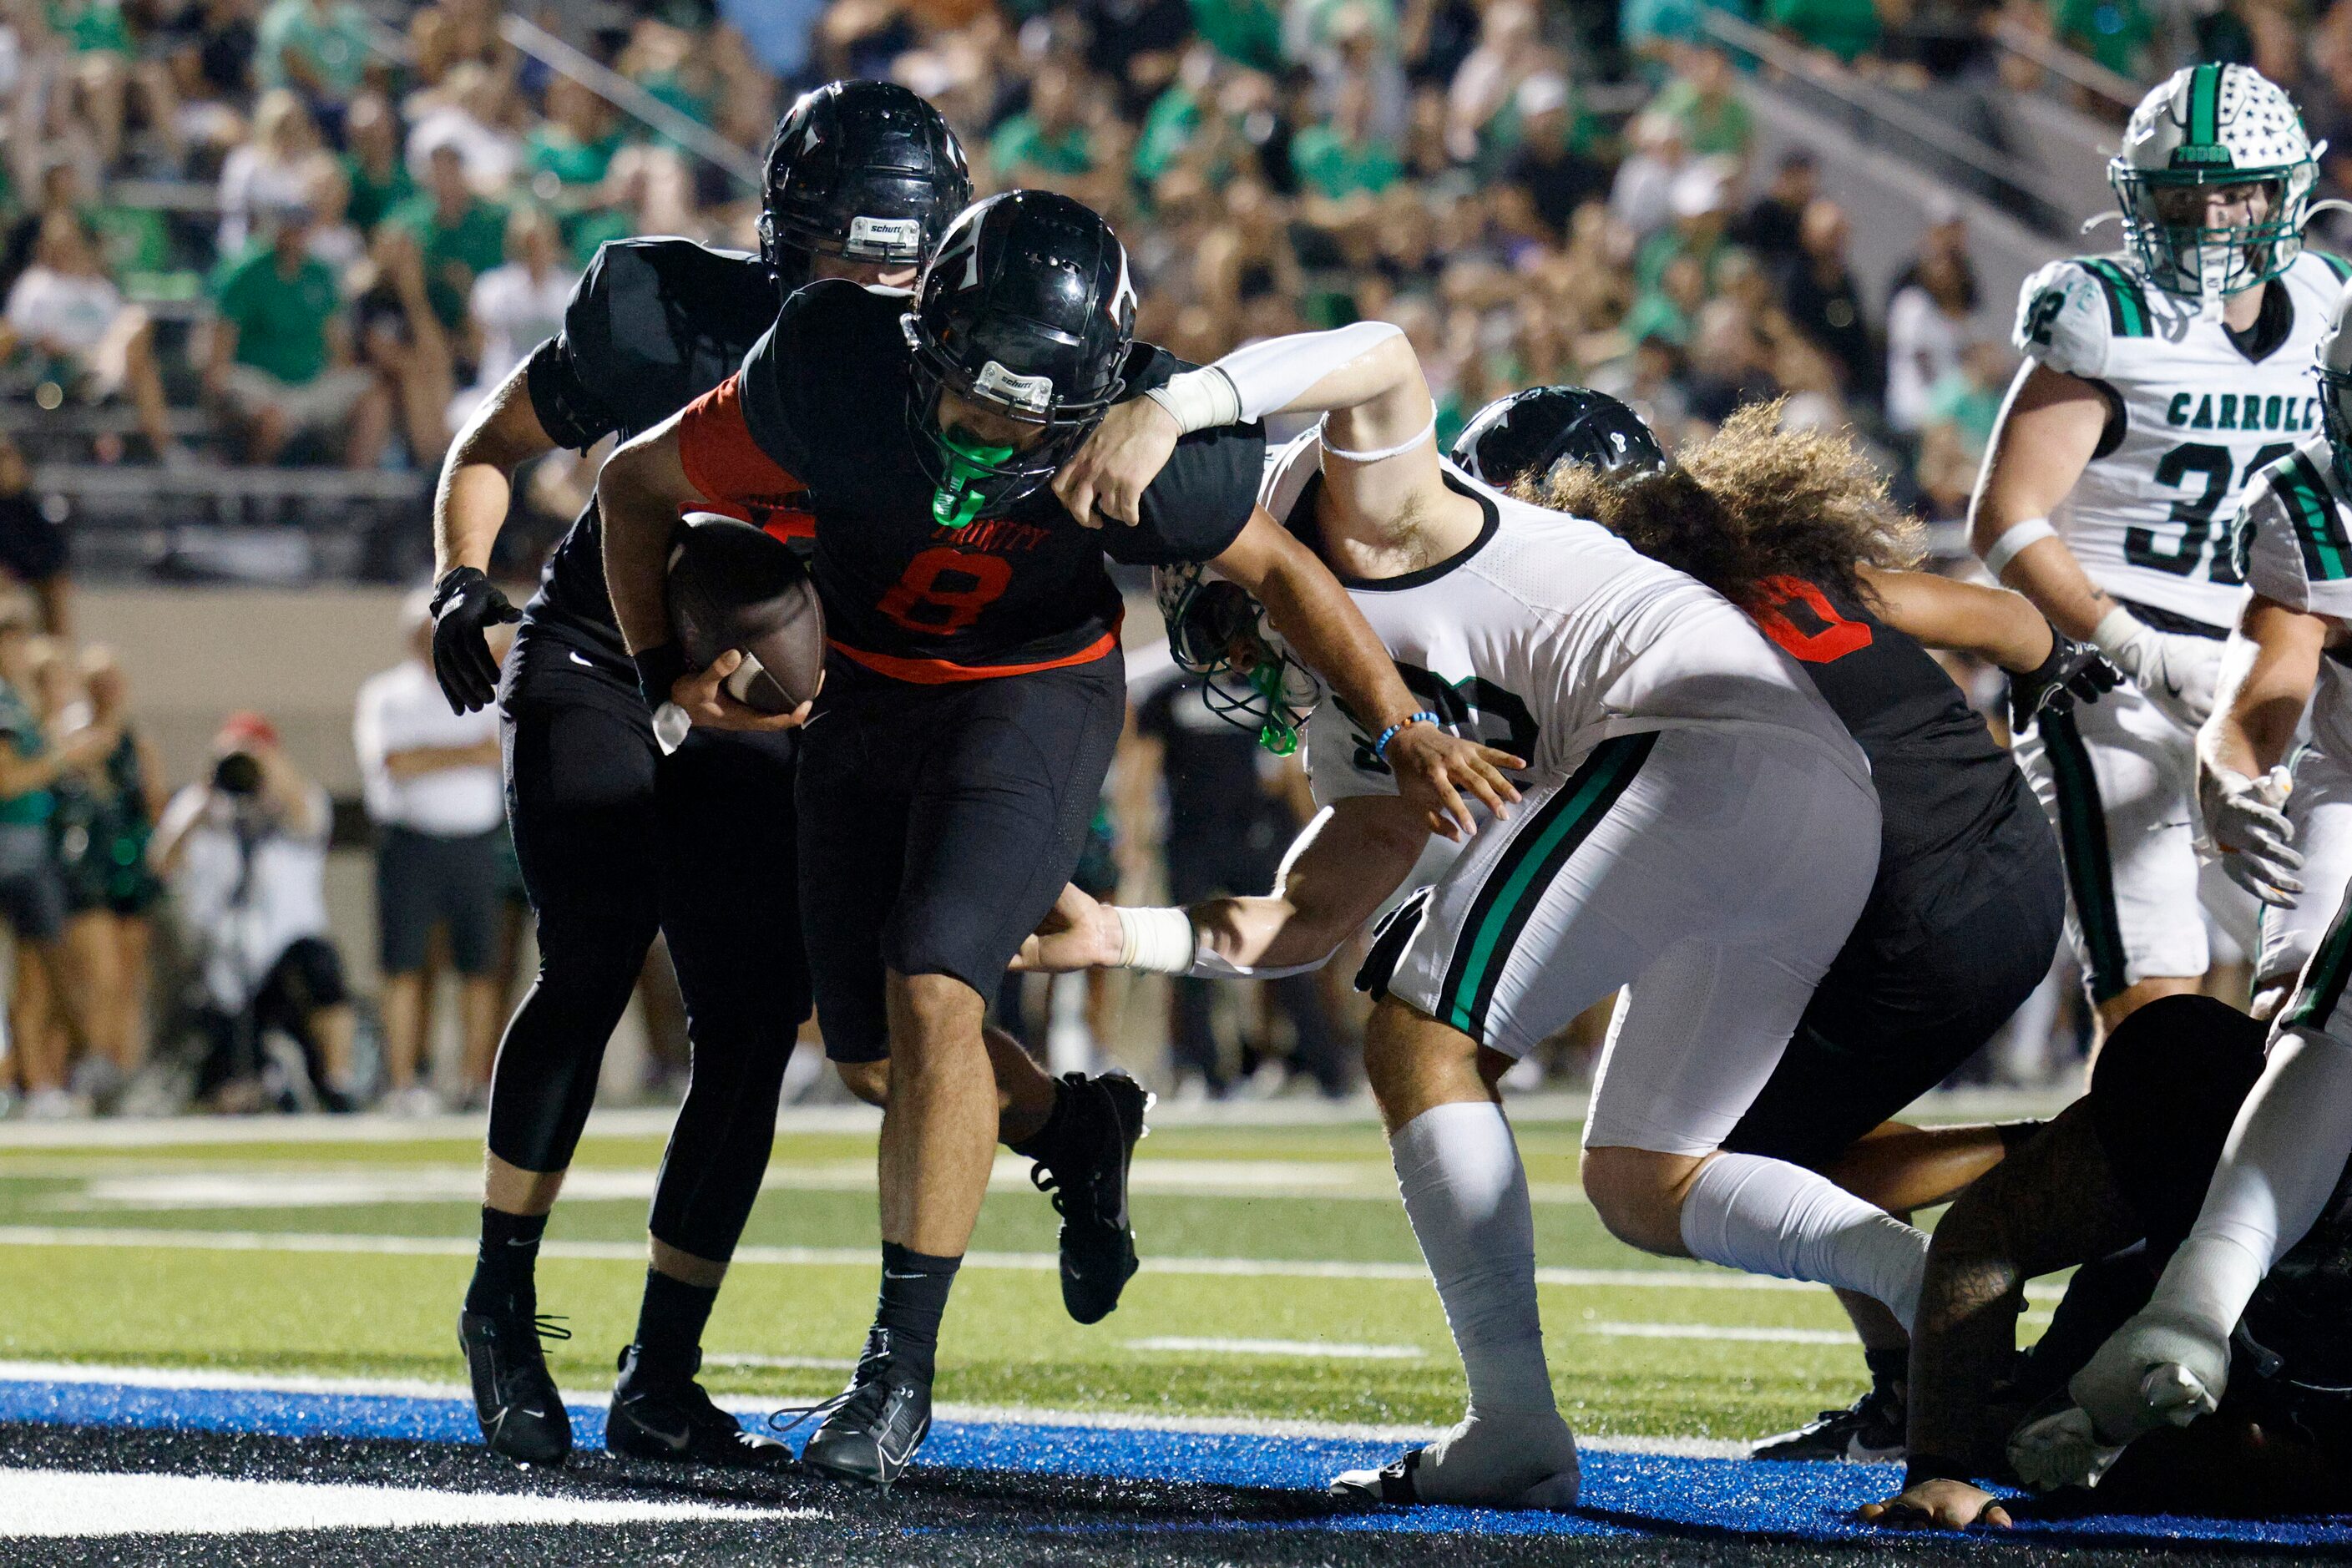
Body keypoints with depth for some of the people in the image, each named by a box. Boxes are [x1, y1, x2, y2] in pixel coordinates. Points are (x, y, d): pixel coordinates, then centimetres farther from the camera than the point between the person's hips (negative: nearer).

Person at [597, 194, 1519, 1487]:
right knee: (876, 1042, 7)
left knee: (932, 997, -21)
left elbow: (1276, 566, -9)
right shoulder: (832, 379, -30)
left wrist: (1400, 728, -9)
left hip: (1033, 690, -3)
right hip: (865, 690, 3)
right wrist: (664, 673, -13)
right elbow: (636, 484, -11)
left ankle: (901, 1370, -15)